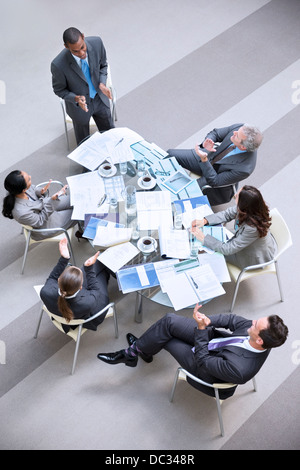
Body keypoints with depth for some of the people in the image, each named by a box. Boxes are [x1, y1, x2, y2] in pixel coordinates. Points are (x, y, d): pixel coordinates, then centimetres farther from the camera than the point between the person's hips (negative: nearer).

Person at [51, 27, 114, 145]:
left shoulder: (96, 42, -25)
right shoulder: (58, 64, -34)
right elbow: (59, 90, -14)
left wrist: (102, 83, -21)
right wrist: (76, 99, -32)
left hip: (100, 99, 4)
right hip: (79, 105, -3)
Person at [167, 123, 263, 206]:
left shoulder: (245, 168, -40)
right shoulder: (239, 128, -27)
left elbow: (214, 181, -30)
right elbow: (215, 133, -8)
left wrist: (204, 160, -40)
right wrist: (206, 143, -30)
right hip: (210, 157, 5)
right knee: (170, 154, 1)